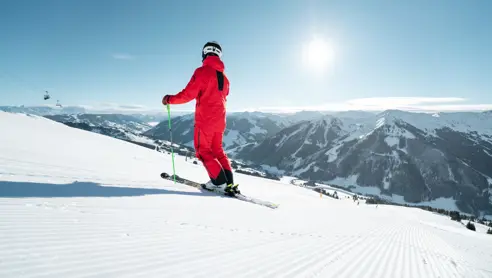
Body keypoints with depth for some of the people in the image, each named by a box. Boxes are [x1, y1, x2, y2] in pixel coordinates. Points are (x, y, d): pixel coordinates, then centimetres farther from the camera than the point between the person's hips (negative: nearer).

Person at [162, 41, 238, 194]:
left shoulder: (202, 71, -10)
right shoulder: (224, 77, 11)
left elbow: (188, 94, -13)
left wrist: (170, 99, 1)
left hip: (205, 119, -7)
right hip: (220, 120, 7)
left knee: (203, 150, 5)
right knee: (217, 150, 16)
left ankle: (219, 181, -1)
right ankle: (229, 182, 9)